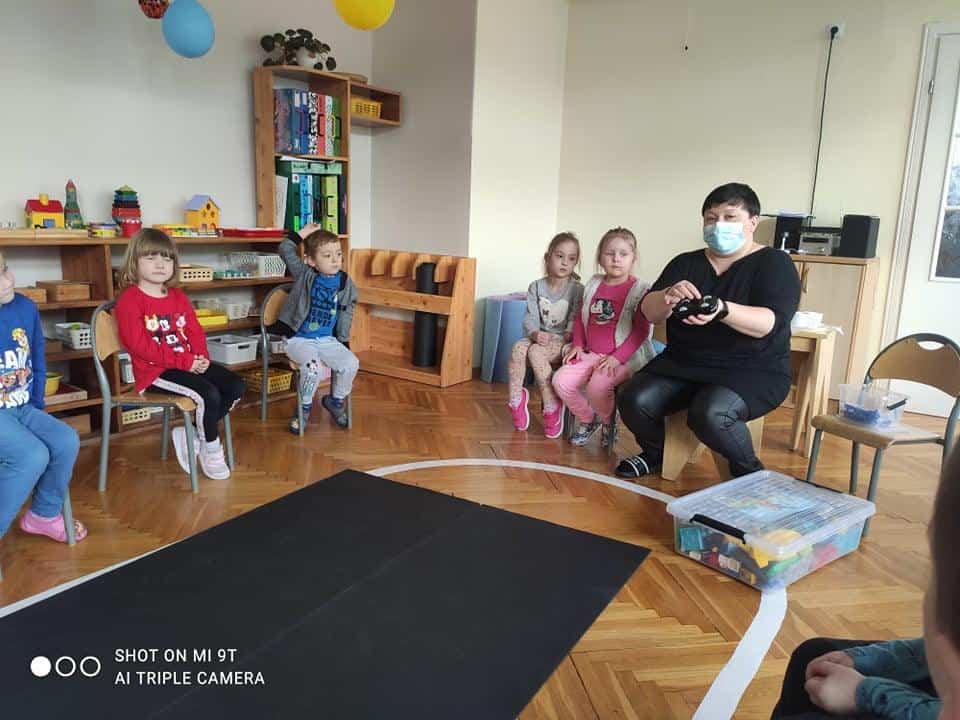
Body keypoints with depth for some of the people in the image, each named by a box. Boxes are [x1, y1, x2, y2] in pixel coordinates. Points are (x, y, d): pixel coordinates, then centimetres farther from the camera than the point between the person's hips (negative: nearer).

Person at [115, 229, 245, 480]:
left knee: (237, 386, -7)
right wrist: (185, 361, -20)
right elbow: (140, 346, -17)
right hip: (154, 371, -8)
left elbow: (196, 331, 13)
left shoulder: (178, 296, 17)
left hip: (191, 363, 8)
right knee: (209, 394, -28)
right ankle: (211, 448, -3)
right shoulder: (129, 299, -8)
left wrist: (201, 357, -10)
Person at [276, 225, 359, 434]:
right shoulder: (305, 275, -4)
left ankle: (336, 400, 12)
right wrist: (302, 233, -5)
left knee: (351, 363, -18)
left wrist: (343, 341, 5)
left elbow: (345, 315, 8)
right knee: (312, 365, -31)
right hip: (298, 339, -3)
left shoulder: (345, 284, 1)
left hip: (327, 339, 3)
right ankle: (305, 407, -1)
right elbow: (285, 250, -6)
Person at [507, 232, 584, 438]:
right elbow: (530, 317, -2)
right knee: (518, 347, -30)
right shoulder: (536, 287, 7)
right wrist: (535, 333, -22)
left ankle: (551, 406, -21)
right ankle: (516, 399, -18)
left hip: (562, 340, -3)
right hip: (539, 337, 3)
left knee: (536, 352, -32)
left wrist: (567, 336, -23)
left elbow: (576, 320, -6)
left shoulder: (577, 290, -1)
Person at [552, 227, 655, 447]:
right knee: (561, 381, -12)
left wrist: (617, 357, -18)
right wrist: (578, 345, 6)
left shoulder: (639, 289, -7)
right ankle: (587, 419, 14)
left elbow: (641, 330, -11)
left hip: (623, 357, -6)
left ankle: (608, 422, 4)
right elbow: (580, 317, 19)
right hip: (591, 354, 6)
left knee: (597, 386, -31)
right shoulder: (593, 285, 9)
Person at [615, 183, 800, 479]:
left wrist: (722, 310, -37)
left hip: (753, 370, -4)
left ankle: (750, 473, -3)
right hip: (683, 364, 4)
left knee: (709, 413, -33)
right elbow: (650, 312, -3)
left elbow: (768, 323, -18)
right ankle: (655, 453, 11)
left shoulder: (774, 263, -1)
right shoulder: (685, 263, 10)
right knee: (633, 400, -21)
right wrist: (668, 297, -27)